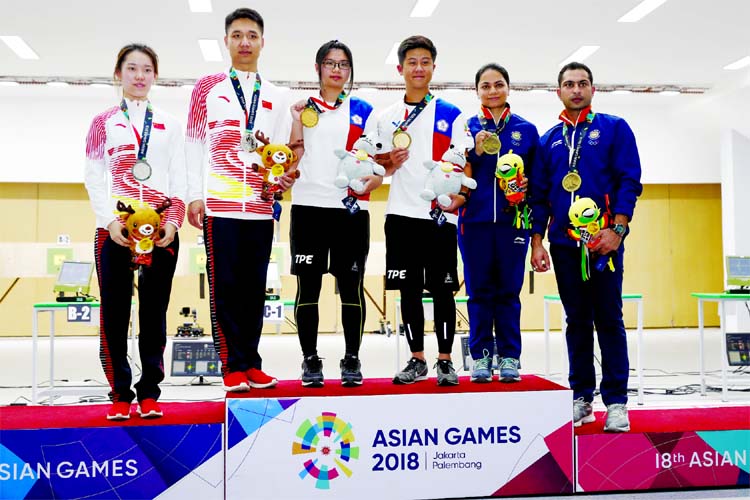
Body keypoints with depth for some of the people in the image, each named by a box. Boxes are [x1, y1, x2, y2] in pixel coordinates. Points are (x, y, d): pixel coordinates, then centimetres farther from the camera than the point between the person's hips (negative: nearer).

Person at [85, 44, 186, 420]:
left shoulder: (169, 125, 15)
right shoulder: (104, 122, 11)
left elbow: (179, 179, 9)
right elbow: (93, 176, 3)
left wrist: (173, 221, -6)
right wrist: (110, 221, -11)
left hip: (161, 228, 1)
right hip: (114, 227, -1)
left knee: (155, 308, 2)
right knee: (115, 308, -1)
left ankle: (149, 392, 8)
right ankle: (120, 393, 7)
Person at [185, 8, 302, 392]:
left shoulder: (278, 97, 14)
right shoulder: (207, 88, 7)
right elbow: (193, 143, 4)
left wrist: (280, 178, -8)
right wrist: (194, 196, -4)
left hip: (260, 206, 2)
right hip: (219, 204, -2)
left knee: (254, 287, 5)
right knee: (225, 285, -1)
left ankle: (251, 363, 14)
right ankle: (233, 366, 6)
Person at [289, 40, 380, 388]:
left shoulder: (363, 111, 11)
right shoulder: (303, 108, 11)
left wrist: (368, 182, -13)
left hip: (351, 209, 0)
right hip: (308, 207, 0)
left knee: (351, 286, 3)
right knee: (308, 286, 3)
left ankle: (352, 360, 13)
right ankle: (310, 360, 14)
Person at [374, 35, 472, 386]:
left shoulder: (450, 114, 4)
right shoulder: (388, 117, 10)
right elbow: (383, 167, 14)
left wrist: (457, 196, -17)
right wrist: (390, 162, -8)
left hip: (440, 214, -2)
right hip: (401, 214, 2)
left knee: (442, 289, 1)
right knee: (409, 289, 6)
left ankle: (445, 360, 11)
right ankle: (417, 360, 17)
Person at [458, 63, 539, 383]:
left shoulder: (526, 130, 9)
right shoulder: (466, 128, 7)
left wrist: (526, 185, -9)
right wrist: (475, 153, -14)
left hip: (513, 221, 0)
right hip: (475, 220, 0)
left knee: (509, 291, 4)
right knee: (479, 291, 4)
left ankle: (509, 357, 12)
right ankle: (480, 356, 13)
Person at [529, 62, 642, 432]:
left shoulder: (614, 128, 4)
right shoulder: (549, 140, 13)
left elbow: (629, 180, -3)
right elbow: (539, 194, 13)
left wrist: (617, 229, -14)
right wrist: (537, 242, 6)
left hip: (603, 239, -3)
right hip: (563, 242, 3)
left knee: (609, 319, -1)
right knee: (577, 320, 9)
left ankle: (616, 401, 6)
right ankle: (581, 397, 17)